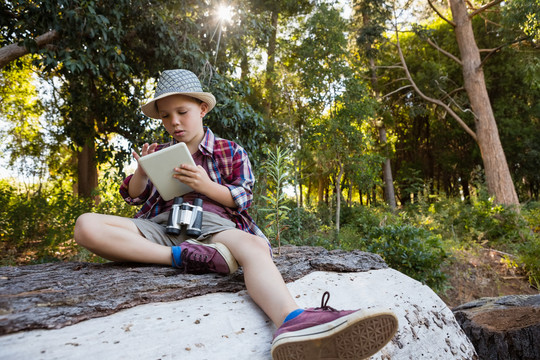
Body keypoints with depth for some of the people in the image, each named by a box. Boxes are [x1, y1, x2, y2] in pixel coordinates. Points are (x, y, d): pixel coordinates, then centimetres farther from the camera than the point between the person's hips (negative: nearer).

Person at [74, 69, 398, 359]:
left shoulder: (230, 152, 17)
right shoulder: (160, 154, 26)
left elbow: (243, 199, 8)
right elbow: (134, 197, 23)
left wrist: (206, 185, -11)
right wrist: (141, 170, 1)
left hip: (212, 223, -2)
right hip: (161, 226, 3)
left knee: (253, 247, -39)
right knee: (86, 226, -24)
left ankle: (293, 324, -67)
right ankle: (180, 257, -32)